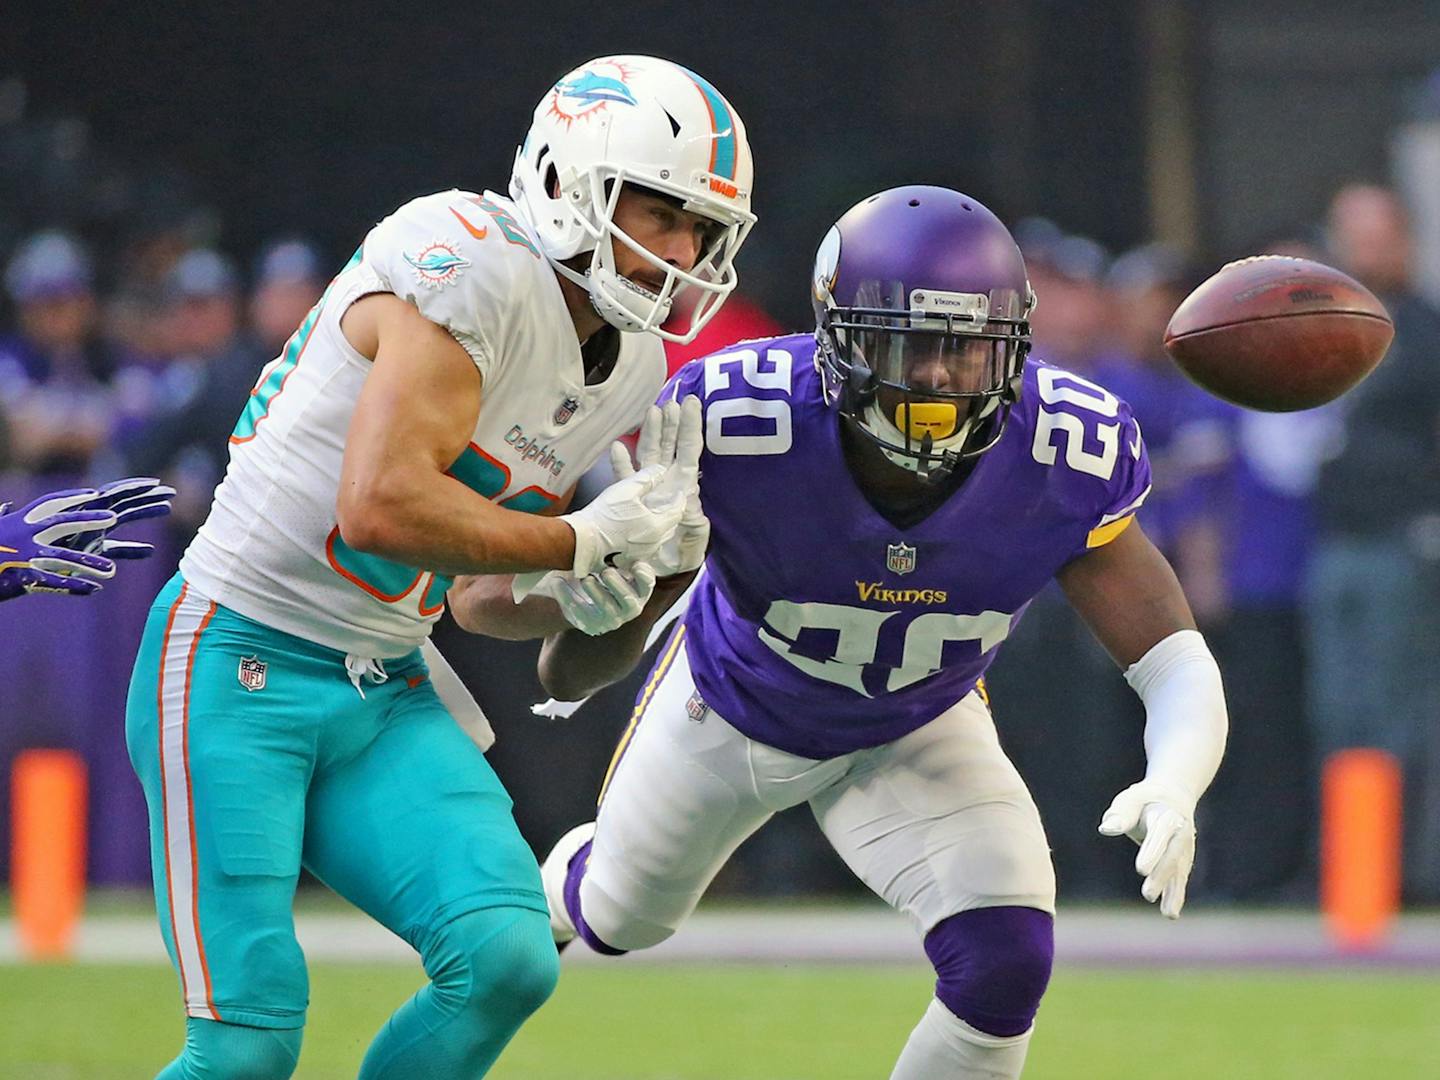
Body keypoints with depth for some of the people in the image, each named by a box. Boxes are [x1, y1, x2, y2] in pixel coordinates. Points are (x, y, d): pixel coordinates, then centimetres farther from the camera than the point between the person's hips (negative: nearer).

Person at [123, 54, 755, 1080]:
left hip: (386, 691, 8)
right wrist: (584, 541, -18)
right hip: (240, 663, -8)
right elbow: (381, 509, -29)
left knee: (507, 958, -14)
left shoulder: (633, 372, 8)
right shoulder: (473, 268, -20)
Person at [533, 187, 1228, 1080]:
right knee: (621, 920, 26)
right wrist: (637, 562, -56)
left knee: (1003, 965, -22)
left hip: (916, 736, 0)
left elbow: (1180, 670, -31)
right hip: (733, 708, 0)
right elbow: (570, 677, -34)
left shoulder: (1064, 464, -35)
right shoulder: (734, 429, -40)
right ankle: (561, 890, 66)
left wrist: (1171, 793, -54)